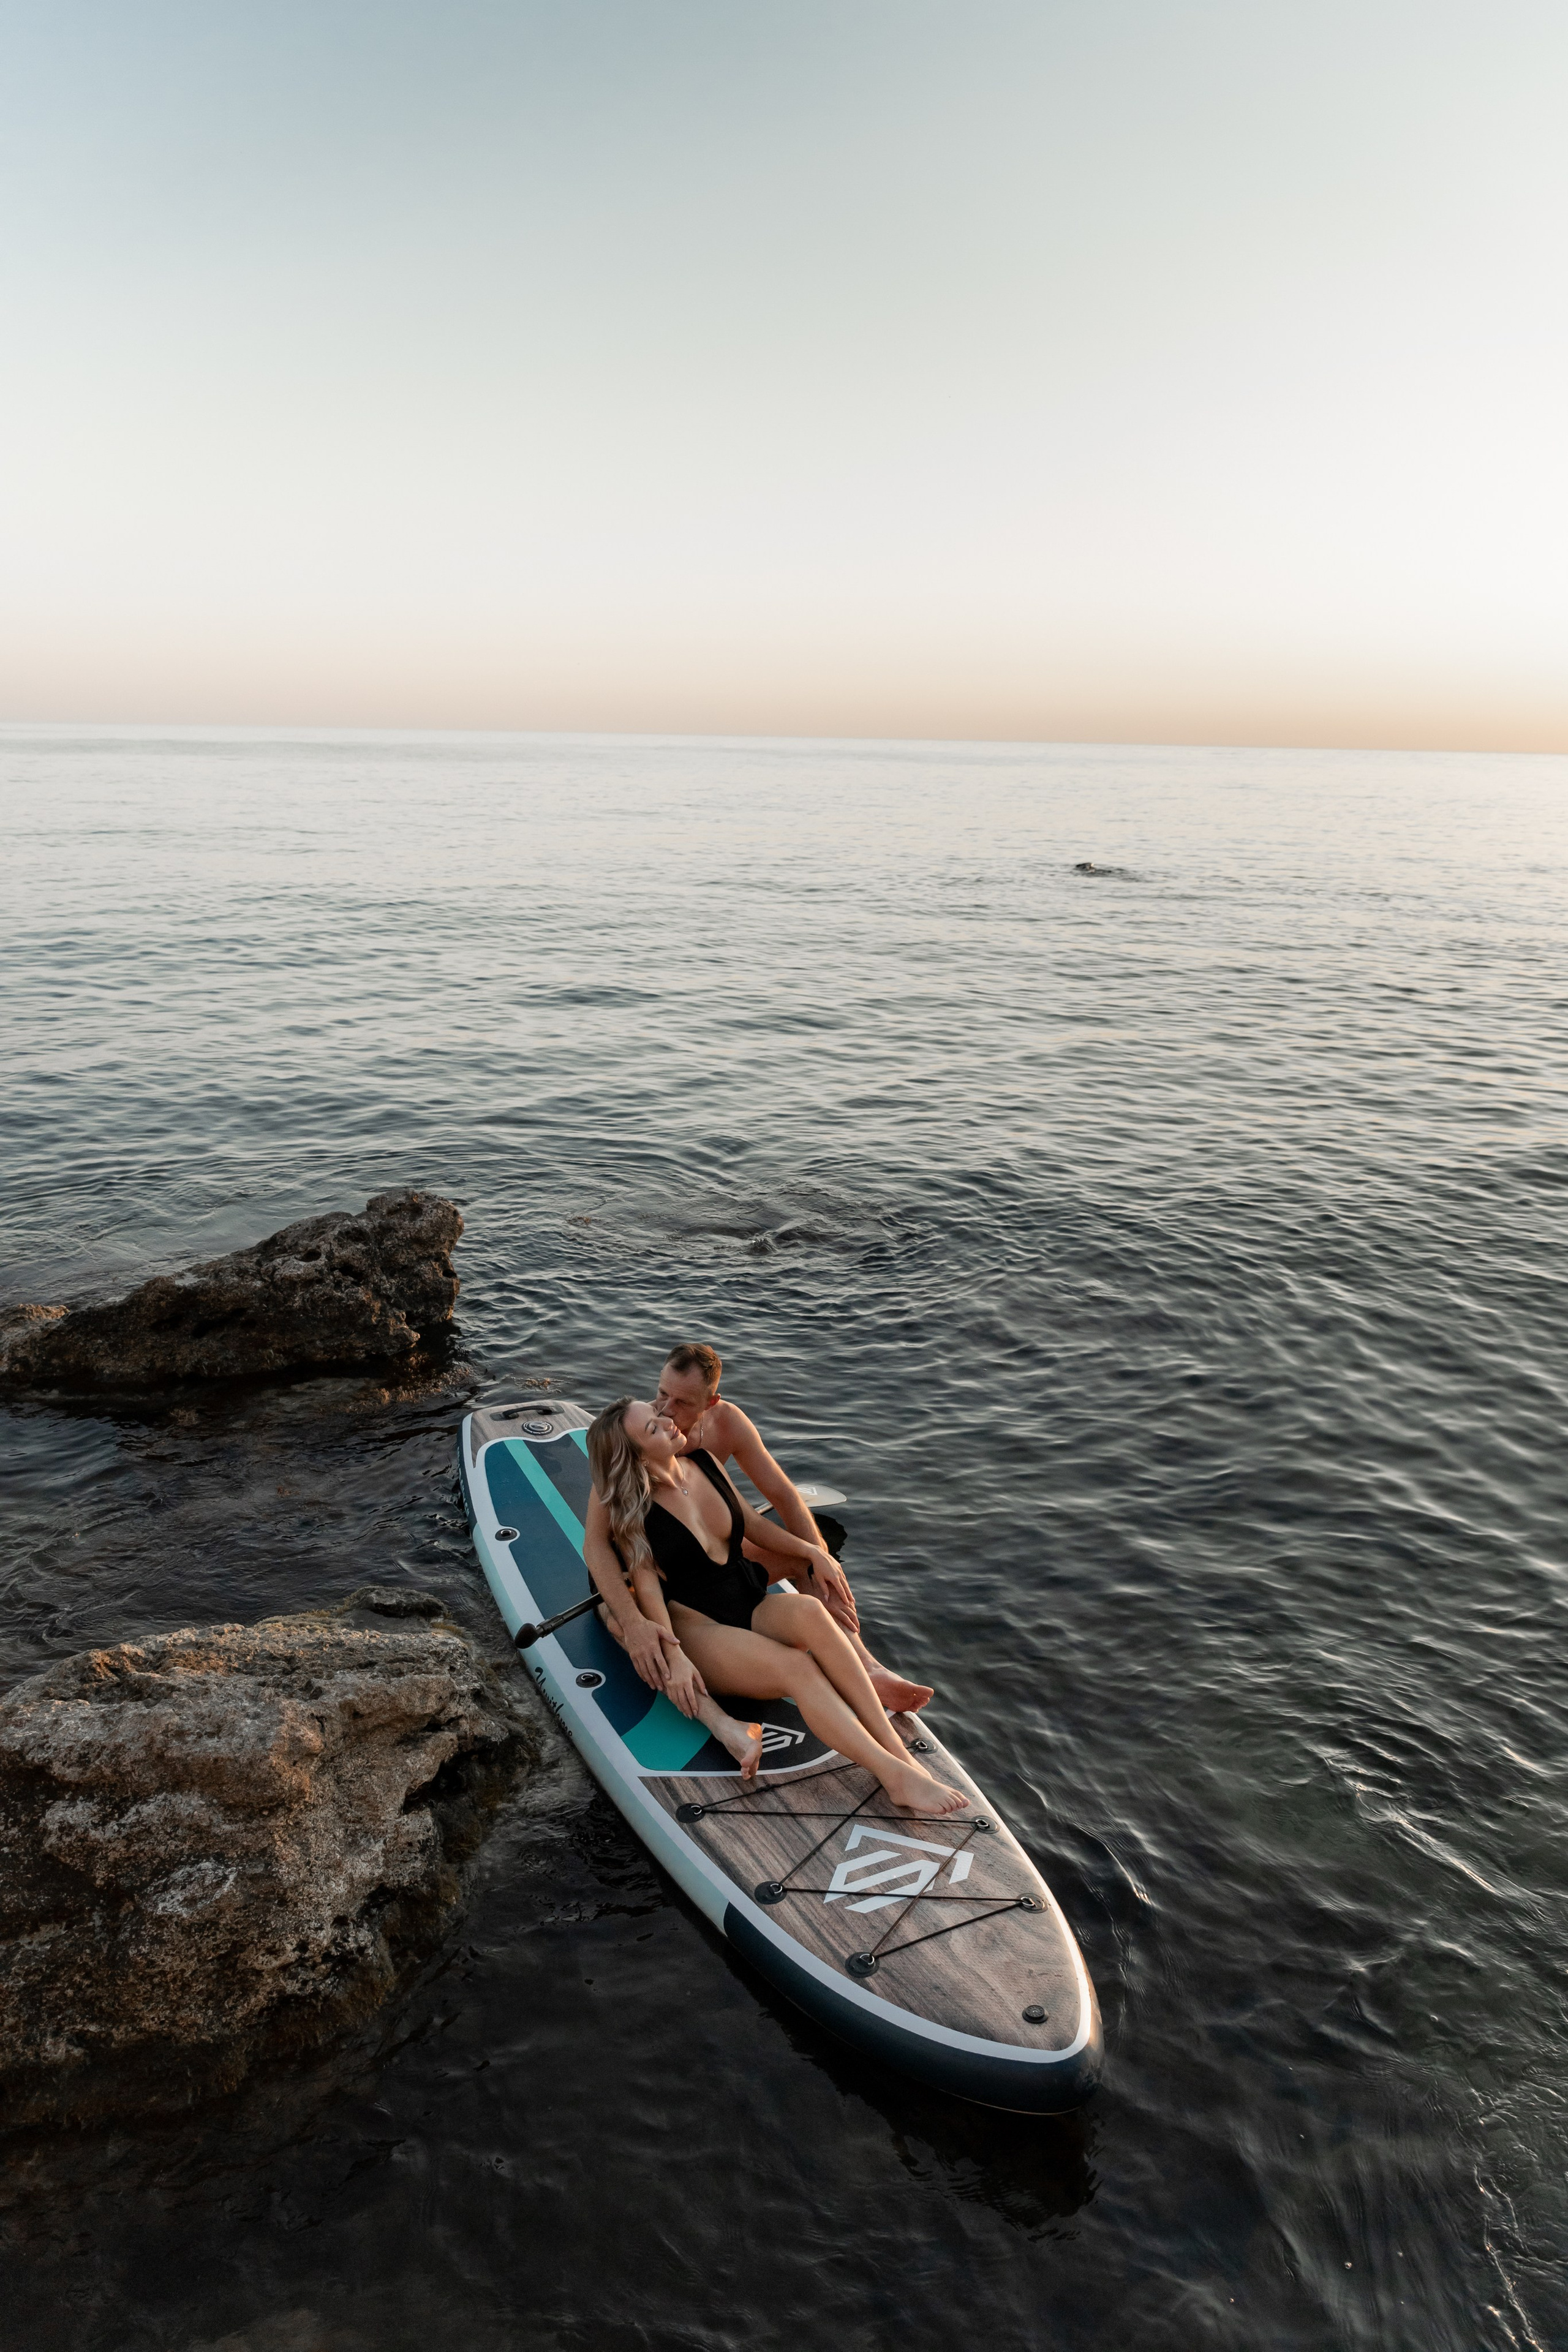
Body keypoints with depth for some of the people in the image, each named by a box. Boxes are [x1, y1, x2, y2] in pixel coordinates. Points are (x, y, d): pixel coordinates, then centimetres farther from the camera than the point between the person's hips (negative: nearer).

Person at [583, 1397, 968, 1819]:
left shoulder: (704, 1462, 7)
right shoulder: (633, 1513, -7)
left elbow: (753, 1524, 17)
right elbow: (647, 1586, -13)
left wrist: (812, 1554, 9)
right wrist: (673, 1656, -25)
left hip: (753, 1608, 5)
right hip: (696, 1628, -4)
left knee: (808, 1610, -31)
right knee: (797, 1667, -33)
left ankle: (901, 1753, -37)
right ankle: (897, 1774, -42)